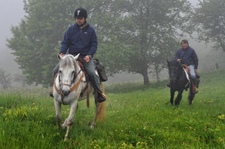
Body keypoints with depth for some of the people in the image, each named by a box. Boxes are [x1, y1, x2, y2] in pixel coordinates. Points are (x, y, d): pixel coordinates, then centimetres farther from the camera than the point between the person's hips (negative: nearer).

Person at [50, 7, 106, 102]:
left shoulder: (90, 30, 4)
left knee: (91, 73, -28)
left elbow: (94, 45, 3)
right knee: (56, 70, -12)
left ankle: (99, 93, -8)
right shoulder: (71, 29, 8)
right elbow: (65, 43, 9)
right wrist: (62, 53, -10)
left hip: (86, 57, -2)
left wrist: (89, 55, -14)